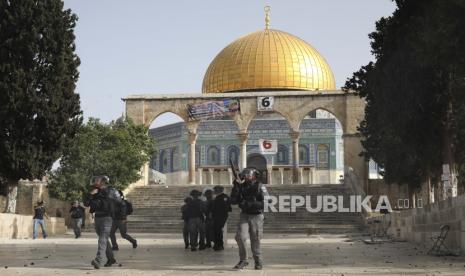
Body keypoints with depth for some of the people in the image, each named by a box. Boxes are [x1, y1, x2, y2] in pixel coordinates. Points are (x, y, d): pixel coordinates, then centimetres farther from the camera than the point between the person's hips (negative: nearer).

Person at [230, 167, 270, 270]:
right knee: (240, 237, -12)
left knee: (255, 240, 2)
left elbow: (265, 203, -13)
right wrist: (236, 187, -9)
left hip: (256, 216, -3)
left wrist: (249, 204, -21)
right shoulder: (241, 186, 6)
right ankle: (243, 260, 1)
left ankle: (258, 261, 18)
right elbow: (233, 201, 1)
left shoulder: (260, 187, -5)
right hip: (244, 215, 3)